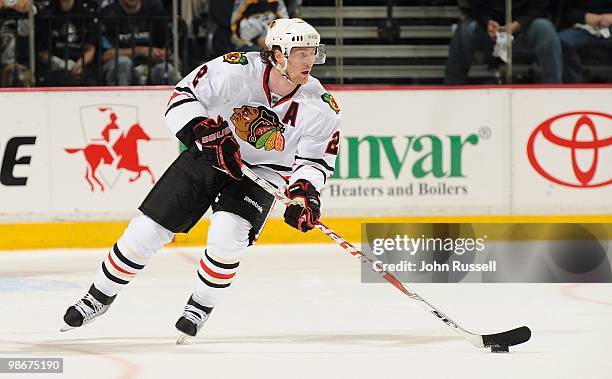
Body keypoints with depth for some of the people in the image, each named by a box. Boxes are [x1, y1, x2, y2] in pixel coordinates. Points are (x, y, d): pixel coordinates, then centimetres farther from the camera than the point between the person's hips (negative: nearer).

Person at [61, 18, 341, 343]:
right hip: (205, 158, 0)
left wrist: (305, 191, -27)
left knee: (227, 235, -27)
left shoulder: (320, 107, -18)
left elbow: (316, 158, -8)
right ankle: (99, 297, 22)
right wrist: (208, 133, -30)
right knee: (147, 230, -1)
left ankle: (199, 308, 0)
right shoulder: (237, 70, -24)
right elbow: (182, 97, -16)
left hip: (261, 173, 0)